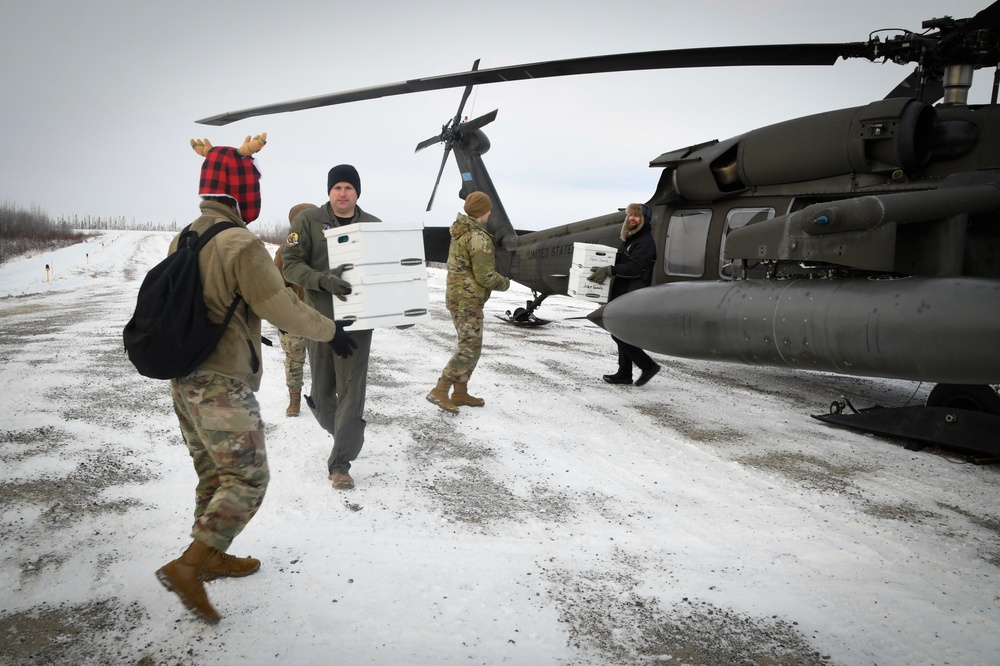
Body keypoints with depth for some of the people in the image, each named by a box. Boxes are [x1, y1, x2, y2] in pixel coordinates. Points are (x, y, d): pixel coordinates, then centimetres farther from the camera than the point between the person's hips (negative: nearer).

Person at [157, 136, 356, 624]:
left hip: (182, 378, 9)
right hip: (222, 383, -9)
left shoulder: (183, 240, 8)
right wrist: (331, 331, -1)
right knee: (247, 478, 1)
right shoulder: (242, 245, -19)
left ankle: (212, 556, 33)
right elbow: (284, 310, -16)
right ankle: (187, 567, -4)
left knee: (213, 473, 20)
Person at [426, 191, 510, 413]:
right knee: (470, 348, -9)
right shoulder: (479, 238, -18)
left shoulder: (460, 232, 11)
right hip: (468, 299, -10)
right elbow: (485, 276, -20)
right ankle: (440, 391, -12)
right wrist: (505, 284, -1)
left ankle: (460, 393, 19)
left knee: (468, 345, 15)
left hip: (456, 295, 10)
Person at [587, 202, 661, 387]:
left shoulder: (645, 241, -12)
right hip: (623, 294, 10)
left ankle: (648, 365, -2)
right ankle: (624, 373, 19)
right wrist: (605, 270, 3)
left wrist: (609, 271, -29)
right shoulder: (630, 238, 19)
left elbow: (634, 268, -24)